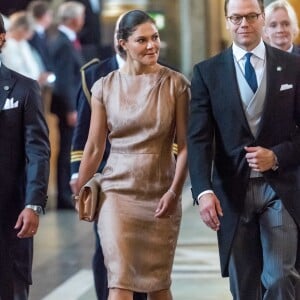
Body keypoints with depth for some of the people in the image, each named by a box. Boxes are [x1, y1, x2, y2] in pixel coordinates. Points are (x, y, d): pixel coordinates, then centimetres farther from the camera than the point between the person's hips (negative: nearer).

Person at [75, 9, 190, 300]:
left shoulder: (175, 84, -2)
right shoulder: (105, 87, 1)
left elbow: (185, 145, -4)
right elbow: (94, 148, 7)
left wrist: (174, 191, -13)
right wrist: (79, 194, 9)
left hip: (161, 194, 0)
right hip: (117, 191, 0)